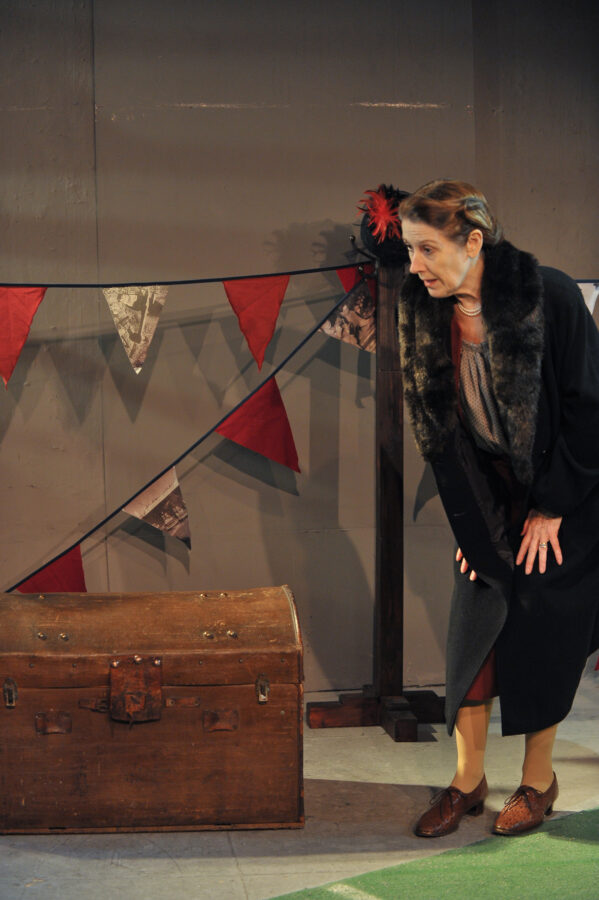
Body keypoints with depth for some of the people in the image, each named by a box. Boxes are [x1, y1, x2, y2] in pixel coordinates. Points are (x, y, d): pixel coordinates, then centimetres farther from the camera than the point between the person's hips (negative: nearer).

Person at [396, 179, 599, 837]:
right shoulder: (423, 309, -7)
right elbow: (437, 424, 1)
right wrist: (469, 519, -1)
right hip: (489, 493, 4)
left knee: (540, 635, 2)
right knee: (473, 625, 3)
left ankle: (538, 780, 19)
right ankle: (468, 780, 17)